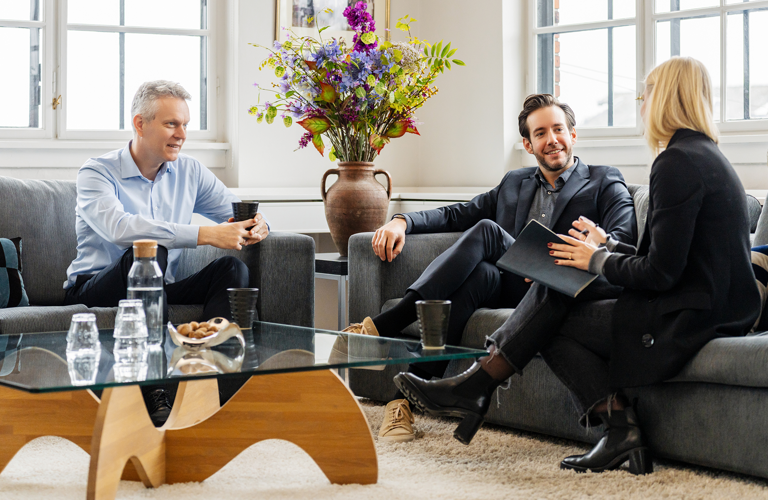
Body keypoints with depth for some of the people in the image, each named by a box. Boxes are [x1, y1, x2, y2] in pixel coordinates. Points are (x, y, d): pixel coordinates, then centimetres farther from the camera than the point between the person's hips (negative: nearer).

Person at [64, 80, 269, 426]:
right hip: (94, 290, -5)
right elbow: (119, 228, -29)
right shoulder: (97, 173, -9)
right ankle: (152, 393, -38)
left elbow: (239, 213, 10)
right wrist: (206, 235, -36)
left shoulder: (189, 172, 10)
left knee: (232, 268, -19)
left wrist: (256, 225, -19)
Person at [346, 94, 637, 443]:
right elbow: (457, 215, 26)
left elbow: (624, 237, -4)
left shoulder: (605, 184, 13)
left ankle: (381, 327, -35)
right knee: (478, 273, -35)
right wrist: (403, 222, 7)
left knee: (486, 231, -29)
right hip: (504, 287, 4)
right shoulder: (514, 184, 29)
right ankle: (404, 399, -43)